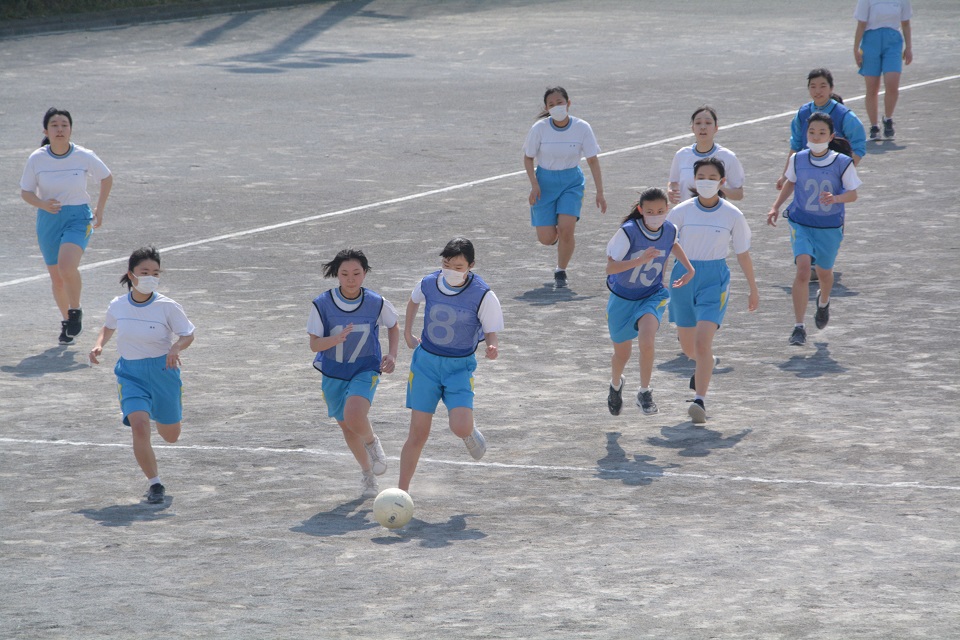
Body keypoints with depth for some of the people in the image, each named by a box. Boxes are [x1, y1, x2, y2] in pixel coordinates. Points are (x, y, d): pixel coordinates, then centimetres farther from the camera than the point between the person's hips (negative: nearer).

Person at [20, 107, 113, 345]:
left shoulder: (84, 156, -8)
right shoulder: (37, 159, -6)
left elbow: (106, 178, 9)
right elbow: (25, 192, 2)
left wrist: (100, 209, 6)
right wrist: (43, 204, -17)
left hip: (78, 218, -2)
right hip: (48, 220, 2)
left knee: (67, 266, -26)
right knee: (56, 277, 8)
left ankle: (75, 311, -2)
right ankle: (66, 321, 31)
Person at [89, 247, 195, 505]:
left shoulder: (167, 307, -15)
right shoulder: (118, 305, -5)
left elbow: (188, 334, -5)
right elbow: (109, 327, 16)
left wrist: (175, 348, -26)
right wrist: (99, 345, -3)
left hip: (163, 373, -1)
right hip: (130, 375, 1)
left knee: (170, 435, 14)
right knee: (139, 427, -21)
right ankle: (155, 484, -6)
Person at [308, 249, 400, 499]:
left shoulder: (376, 303, -12)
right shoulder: (322, 304, -16)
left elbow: (393, 326, 8)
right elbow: (314, 344, -13)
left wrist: (392, 354, -6)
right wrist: (337, 338, -32)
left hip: (366, 370, -2)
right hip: (333, 373, 2)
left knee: (354, 417, -28)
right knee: (346, 426, 15)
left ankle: (372, 443, 7)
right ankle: (367, 474, 40)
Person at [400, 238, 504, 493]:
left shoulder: (483, 295, -15)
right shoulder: (428, 283, -6)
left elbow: (491, 333, -9)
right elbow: (414, 300, 19)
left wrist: (493, 348, -31)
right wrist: (407, 332, 17)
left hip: (460, 367, -2)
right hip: (426, 362, 2)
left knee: (461, 429, -20)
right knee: (418, 433, -3)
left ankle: (471, 430, 19)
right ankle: (402, 492, 9)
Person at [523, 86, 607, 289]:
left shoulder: (582, 128, -12)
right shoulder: (539, 128, -12)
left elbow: (592, 160, -5)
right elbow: (528, 158, 0)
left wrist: (600, 193, -8)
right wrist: (534, 185, -13)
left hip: (572, 181, 0)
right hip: (545, 181, 0)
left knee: (566, 229, -19)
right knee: (546, 238, -4)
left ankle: (561, 272, 6)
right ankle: (558, 235, 36)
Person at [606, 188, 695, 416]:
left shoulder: (670, 230, -12)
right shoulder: (628, 232, -26)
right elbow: (610, 267, -29)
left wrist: (689, 268, 4)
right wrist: (639, 260, -41)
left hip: (652, 296, 1)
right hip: (622, 298, -1)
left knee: (646, 341, -27)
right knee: (622, 354, 13)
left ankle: (645, 392, -7)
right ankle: (616, 384, 49)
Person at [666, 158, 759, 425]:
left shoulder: (732, 215, -5)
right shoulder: (681, 212, -5)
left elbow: (742, 253, 5)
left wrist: (753, 289, 12)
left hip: (715, 279, -2)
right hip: (684, 276, 2)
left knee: (703, 343, -19)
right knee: (688, 348, 16)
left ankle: (699, 401, -18)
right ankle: (707, 364, 52)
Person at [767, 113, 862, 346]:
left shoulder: (843, 163, -12)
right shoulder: (798, 160, -5)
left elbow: (853, 194, -8)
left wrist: (836, 198, -28)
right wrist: (776, 207, 6)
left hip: (830, 228, 0)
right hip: (801, 223, 0)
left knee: (824, 272, 18)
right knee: (803, 270, -19)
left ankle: (823, 301, 56)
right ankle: (799, 327, -16)